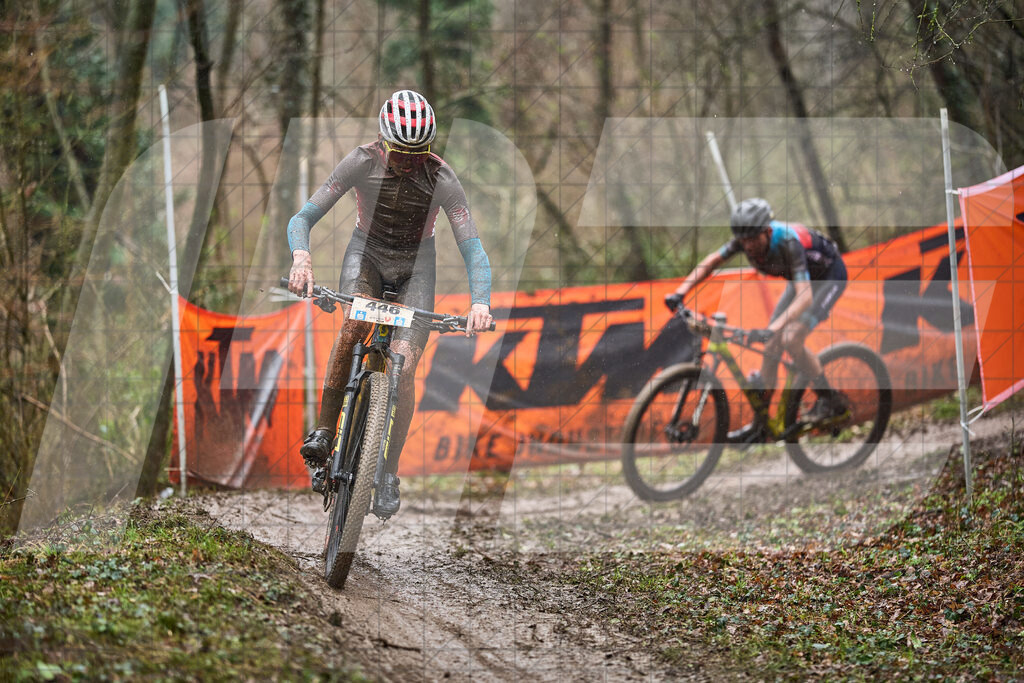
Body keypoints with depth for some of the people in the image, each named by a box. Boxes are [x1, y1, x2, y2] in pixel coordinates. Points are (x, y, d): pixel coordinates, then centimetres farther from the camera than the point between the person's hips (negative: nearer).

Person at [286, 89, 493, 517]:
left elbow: (473, 250, -27)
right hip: (367, 253, 0)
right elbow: (302, 218, -23)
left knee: (403, 368, -17)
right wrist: (301, 258, -44)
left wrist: (480, 303, -44)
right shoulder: (361, 163, -22)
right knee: (356, 322, -33)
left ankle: (389, 475, -5)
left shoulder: (441, 179, -25)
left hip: (415, 265, 0)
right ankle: (323, 431, -23)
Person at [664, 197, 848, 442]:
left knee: (790, 339, -24)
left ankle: (830, 399, -7)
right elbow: (711, 261, -8)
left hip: (830, 276, -8)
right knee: (771, 346, 0)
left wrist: (773, 329, -60)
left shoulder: (787, 241, -40)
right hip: (800, 278, 8)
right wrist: (680, 292, -20)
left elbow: (804, 296, -48)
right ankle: (759, 426, 7)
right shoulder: (747, 238, -20)